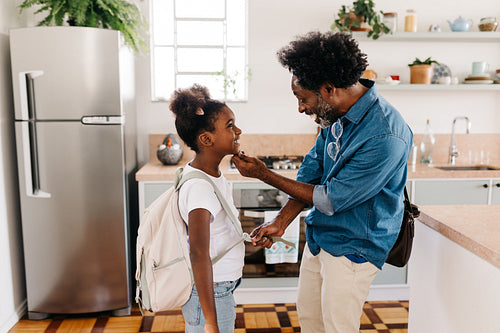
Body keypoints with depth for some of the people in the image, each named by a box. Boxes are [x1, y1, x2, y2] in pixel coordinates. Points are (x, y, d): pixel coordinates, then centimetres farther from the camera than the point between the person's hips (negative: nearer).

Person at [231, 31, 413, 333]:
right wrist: (280, 222, -3)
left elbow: (329, 200, -24)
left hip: (353, 247, -7)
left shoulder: (386, 137, -31)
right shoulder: (336, 112, -5)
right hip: (319, 235, 8)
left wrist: (264, 174, -17)